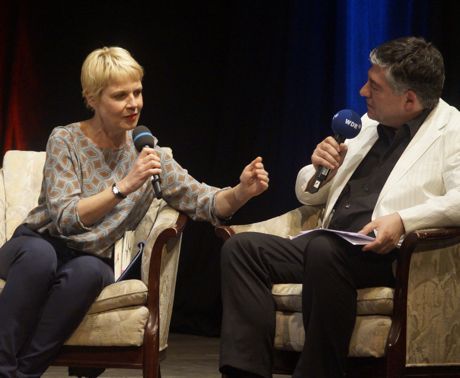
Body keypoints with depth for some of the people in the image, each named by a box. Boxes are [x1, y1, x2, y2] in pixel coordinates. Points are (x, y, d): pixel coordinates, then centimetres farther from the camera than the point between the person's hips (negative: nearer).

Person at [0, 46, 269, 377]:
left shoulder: (146, 153, 2)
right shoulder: (65, 140, -8)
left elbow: (205, 202, -3)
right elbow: (65, 218, -21)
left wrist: (241, 192, -26)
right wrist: (124, 186, -34)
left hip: (89, 259, 2)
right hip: (36, 246, -2)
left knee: (87, 272, -35)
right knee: (40, 254, -39)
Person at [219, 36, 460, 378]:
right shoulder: (367, 126, 23)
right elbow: (309, 194, 30)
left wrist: (403, 220, -28)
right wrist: (320, 169, 7)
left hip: (389, 256, -8)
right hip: (329, 249, 8)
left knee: (323, 249, -36)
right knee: (241, 247, -11)